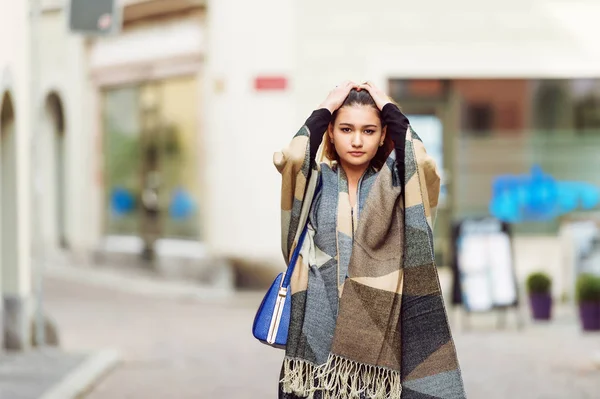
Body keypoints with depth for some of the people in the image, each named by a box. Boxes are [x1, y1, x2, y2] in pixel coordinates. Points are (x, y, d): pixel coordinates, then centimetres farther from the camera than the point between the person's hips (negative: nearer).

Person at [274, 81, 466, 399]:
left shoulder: (394, 184, 5)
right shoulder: (314, 182, 5)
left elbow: (421, 161, -16)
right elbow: (290, 157, -16)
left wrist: (389, 109, -2)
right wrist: (326, 108, -3)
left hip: (377, 330, 0)